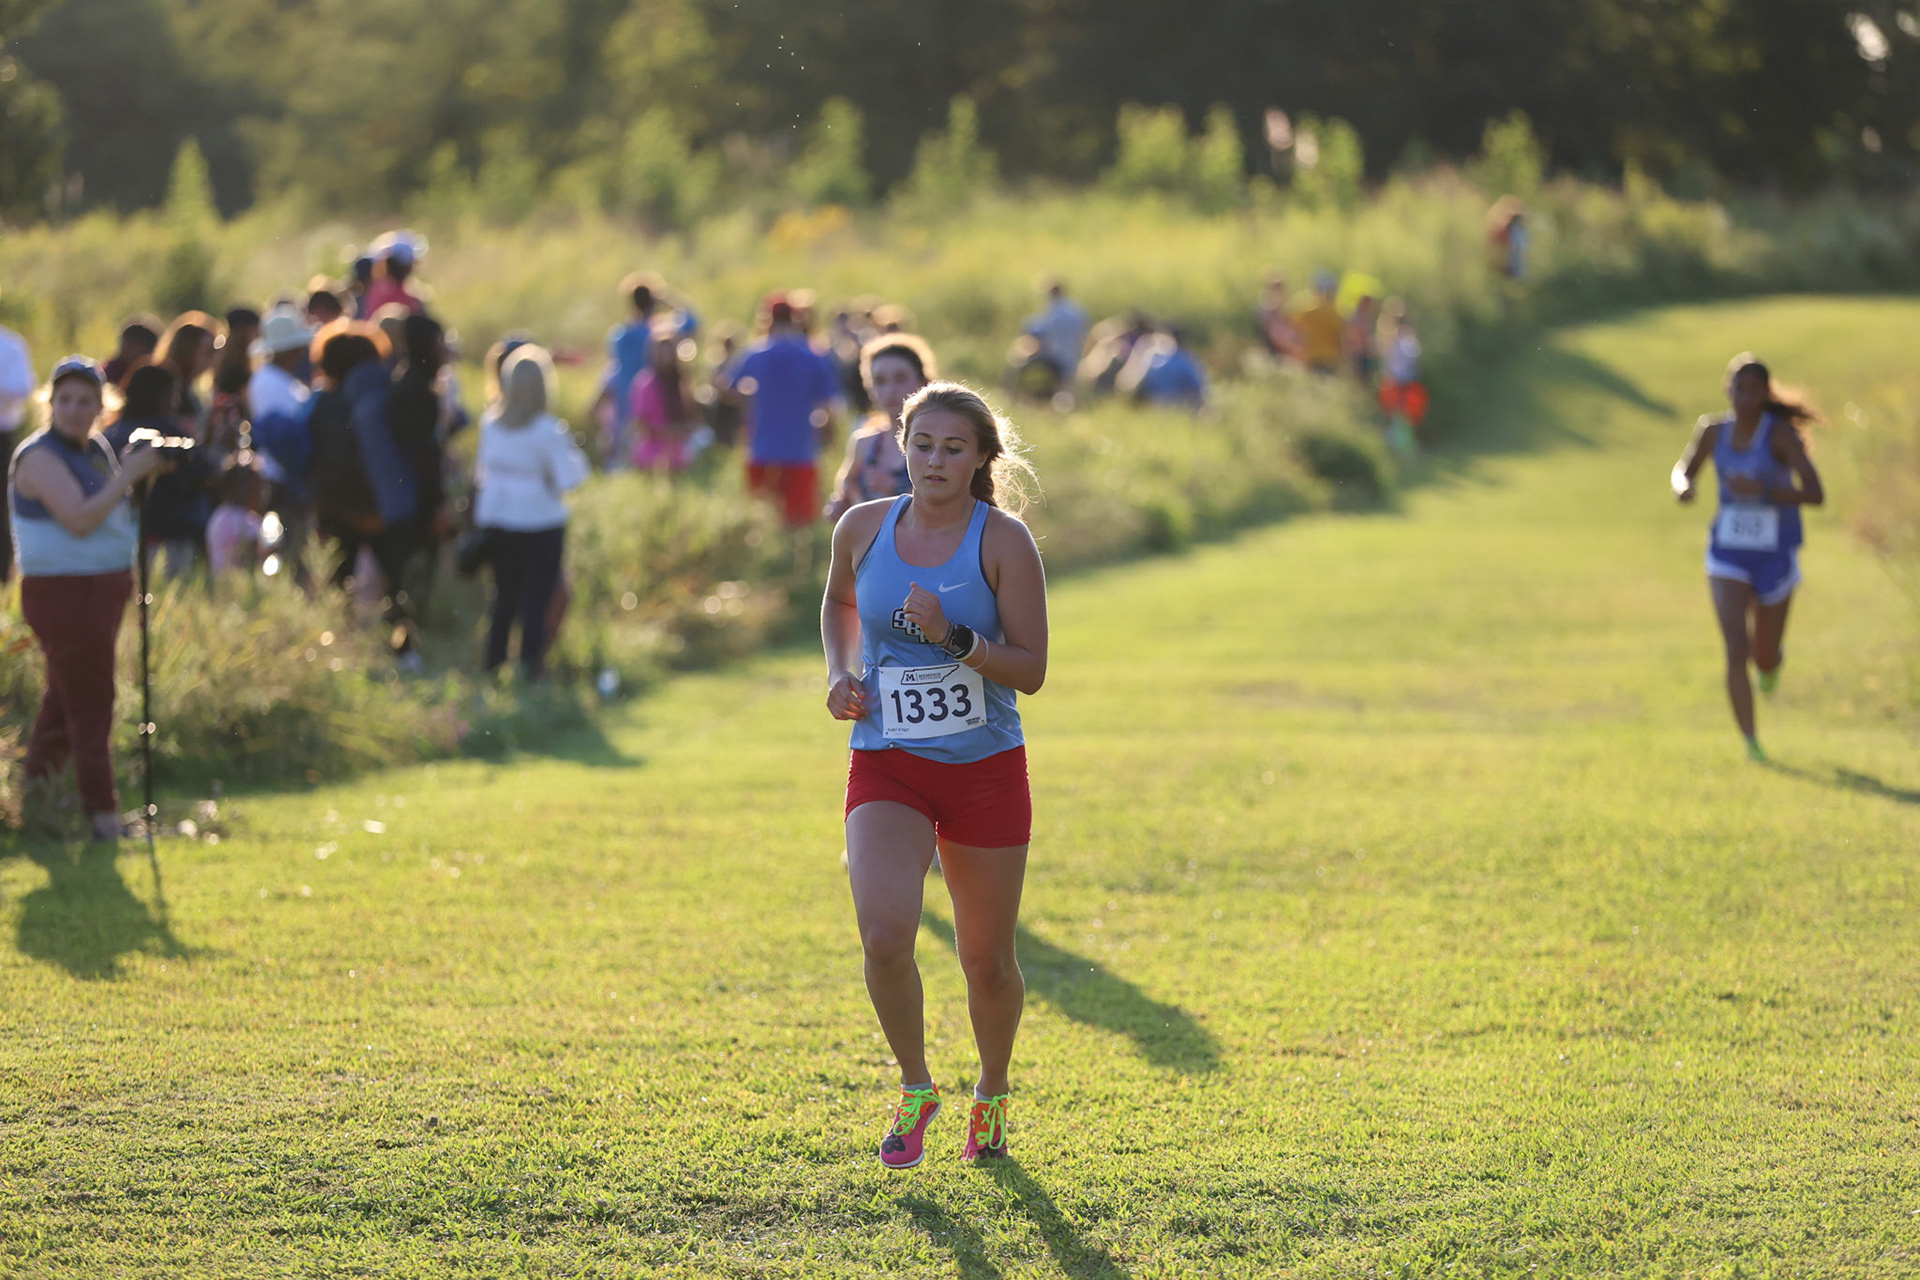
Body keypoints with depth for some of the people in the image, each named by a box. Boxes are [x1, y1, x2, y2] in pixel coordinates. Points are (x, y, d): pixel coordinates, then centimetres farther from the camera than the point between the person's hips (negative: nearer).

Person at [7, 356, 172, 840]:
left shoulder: (98, 450, 12)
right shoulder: (41, 456, -15)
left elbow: (112, 513, 21)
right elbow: (79, 520, -26)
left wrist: (142, 474, 4)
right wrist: (128, 474, -23)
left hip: (105, 590, 9)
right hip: (64, 594, -9)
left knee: (65, 700, 18)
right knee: (90, 706, -8)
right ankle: (103, 816, -6)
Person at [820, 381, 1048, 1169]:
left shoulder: (1003, 541, -9)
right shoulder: (863, 528, 0)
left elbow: (1031, 670, -9)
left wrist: (953, 637, -24)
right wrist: (840, 671, 4)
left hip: (987, 770, -1)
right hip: (887, 771, 1)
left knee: (987, 959, 9)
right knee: (884, 935, -21)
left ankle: (992, 1095, 38)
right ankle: (915, 1089, 4)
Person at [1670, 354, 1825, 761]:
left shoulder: (1781, 433, -16)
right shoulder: (1714, 430, -3)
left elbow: (1816, 494, -23)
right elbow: (1684, 469, 14)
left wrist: (1763, 490, -37)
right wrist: (1682, 485, -11)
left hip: (1776, 557, -2)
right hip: (1728, 556, 2)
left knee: (1765, 659, 13)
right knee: (1736, 651, -17)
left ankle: (1773, 660, 52)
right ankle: (1751, 742, -9)